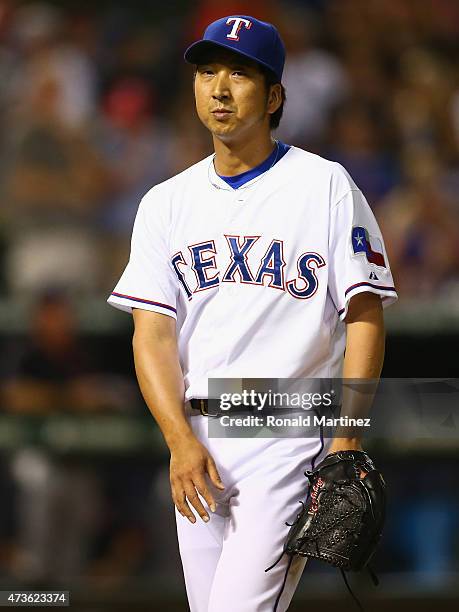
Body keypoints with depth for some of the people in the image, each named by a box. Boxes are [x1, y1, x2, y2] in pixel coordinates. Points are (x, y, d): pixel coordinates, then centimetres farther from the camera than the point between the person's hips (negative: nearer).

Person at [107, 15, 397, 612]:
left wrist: (347, 444, -13)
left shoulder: (326, 185, 0)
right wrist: (181, 440, -12)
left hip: (290, 434, -5)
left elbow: (365, 317, -3)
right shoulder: (167, 202, 11)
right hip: (196, 435, 5)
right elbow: (152, 331, 3)